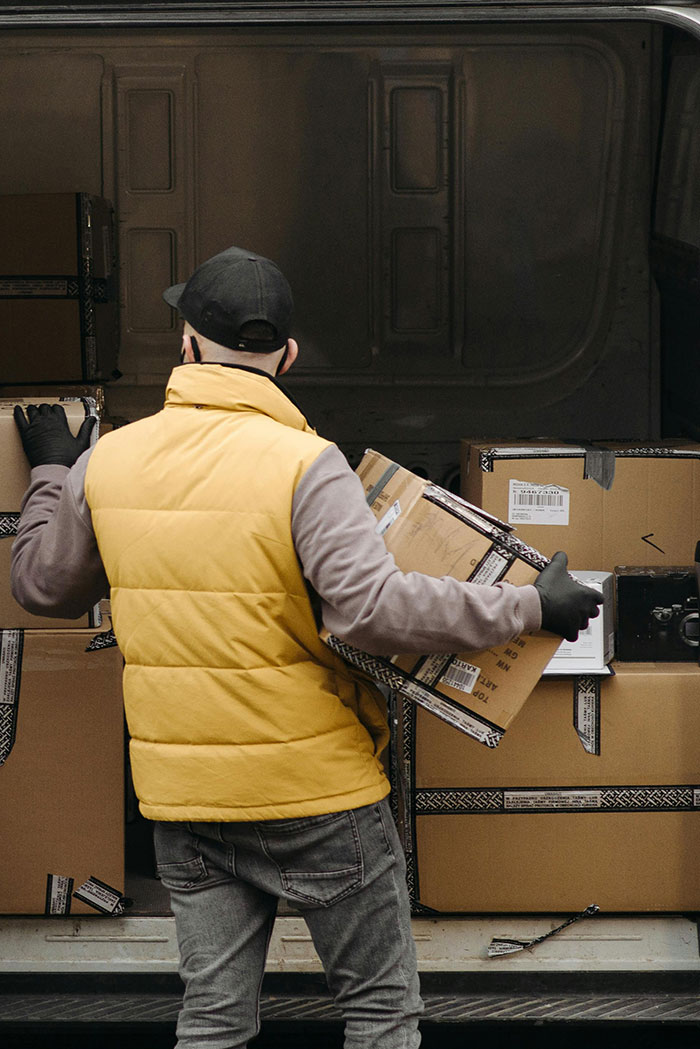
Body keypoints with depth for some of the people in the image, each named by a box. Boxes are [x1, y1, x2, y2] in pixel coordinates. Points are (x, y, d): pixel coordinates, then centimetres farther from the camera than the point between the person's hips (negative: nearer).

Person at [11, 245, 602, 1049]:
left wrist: (51, 476, 31)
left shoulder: (105, 460, 0)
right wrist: (529, 608, -17)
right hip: (314, 791, -5)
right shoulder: (303, 464, -16)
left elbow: (40, 586, 14)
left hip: (181, 799, 5)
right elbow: (375, 607, -26)